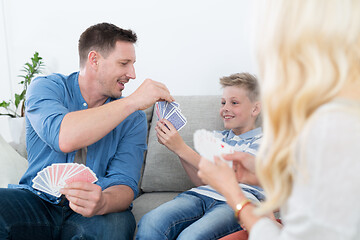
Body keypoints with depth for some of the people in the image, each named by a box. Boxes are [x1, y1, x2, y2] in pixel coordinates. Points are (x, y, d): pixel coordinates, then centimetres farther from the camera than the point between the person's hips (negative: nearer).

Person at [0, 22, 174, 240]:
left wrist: (102, 202, -33)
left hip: (87, 213, 0)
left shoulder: (133, 118, 1)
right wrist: (133, 101, -24)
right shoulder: (46, 87, -3)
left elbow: (124, 183, -8)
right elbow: (64, 138, -25)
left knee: (118, 223, -33)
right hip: (37, 201, 0)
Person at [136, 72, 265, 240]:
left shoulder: (261, 141, 9)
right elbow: (202, 181, 16)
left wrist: (181, 148, -10)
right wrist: (175, 144, 4)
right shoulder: (216, 137, 28)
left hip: (236, 203, -4)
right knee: (149, 223, -28)